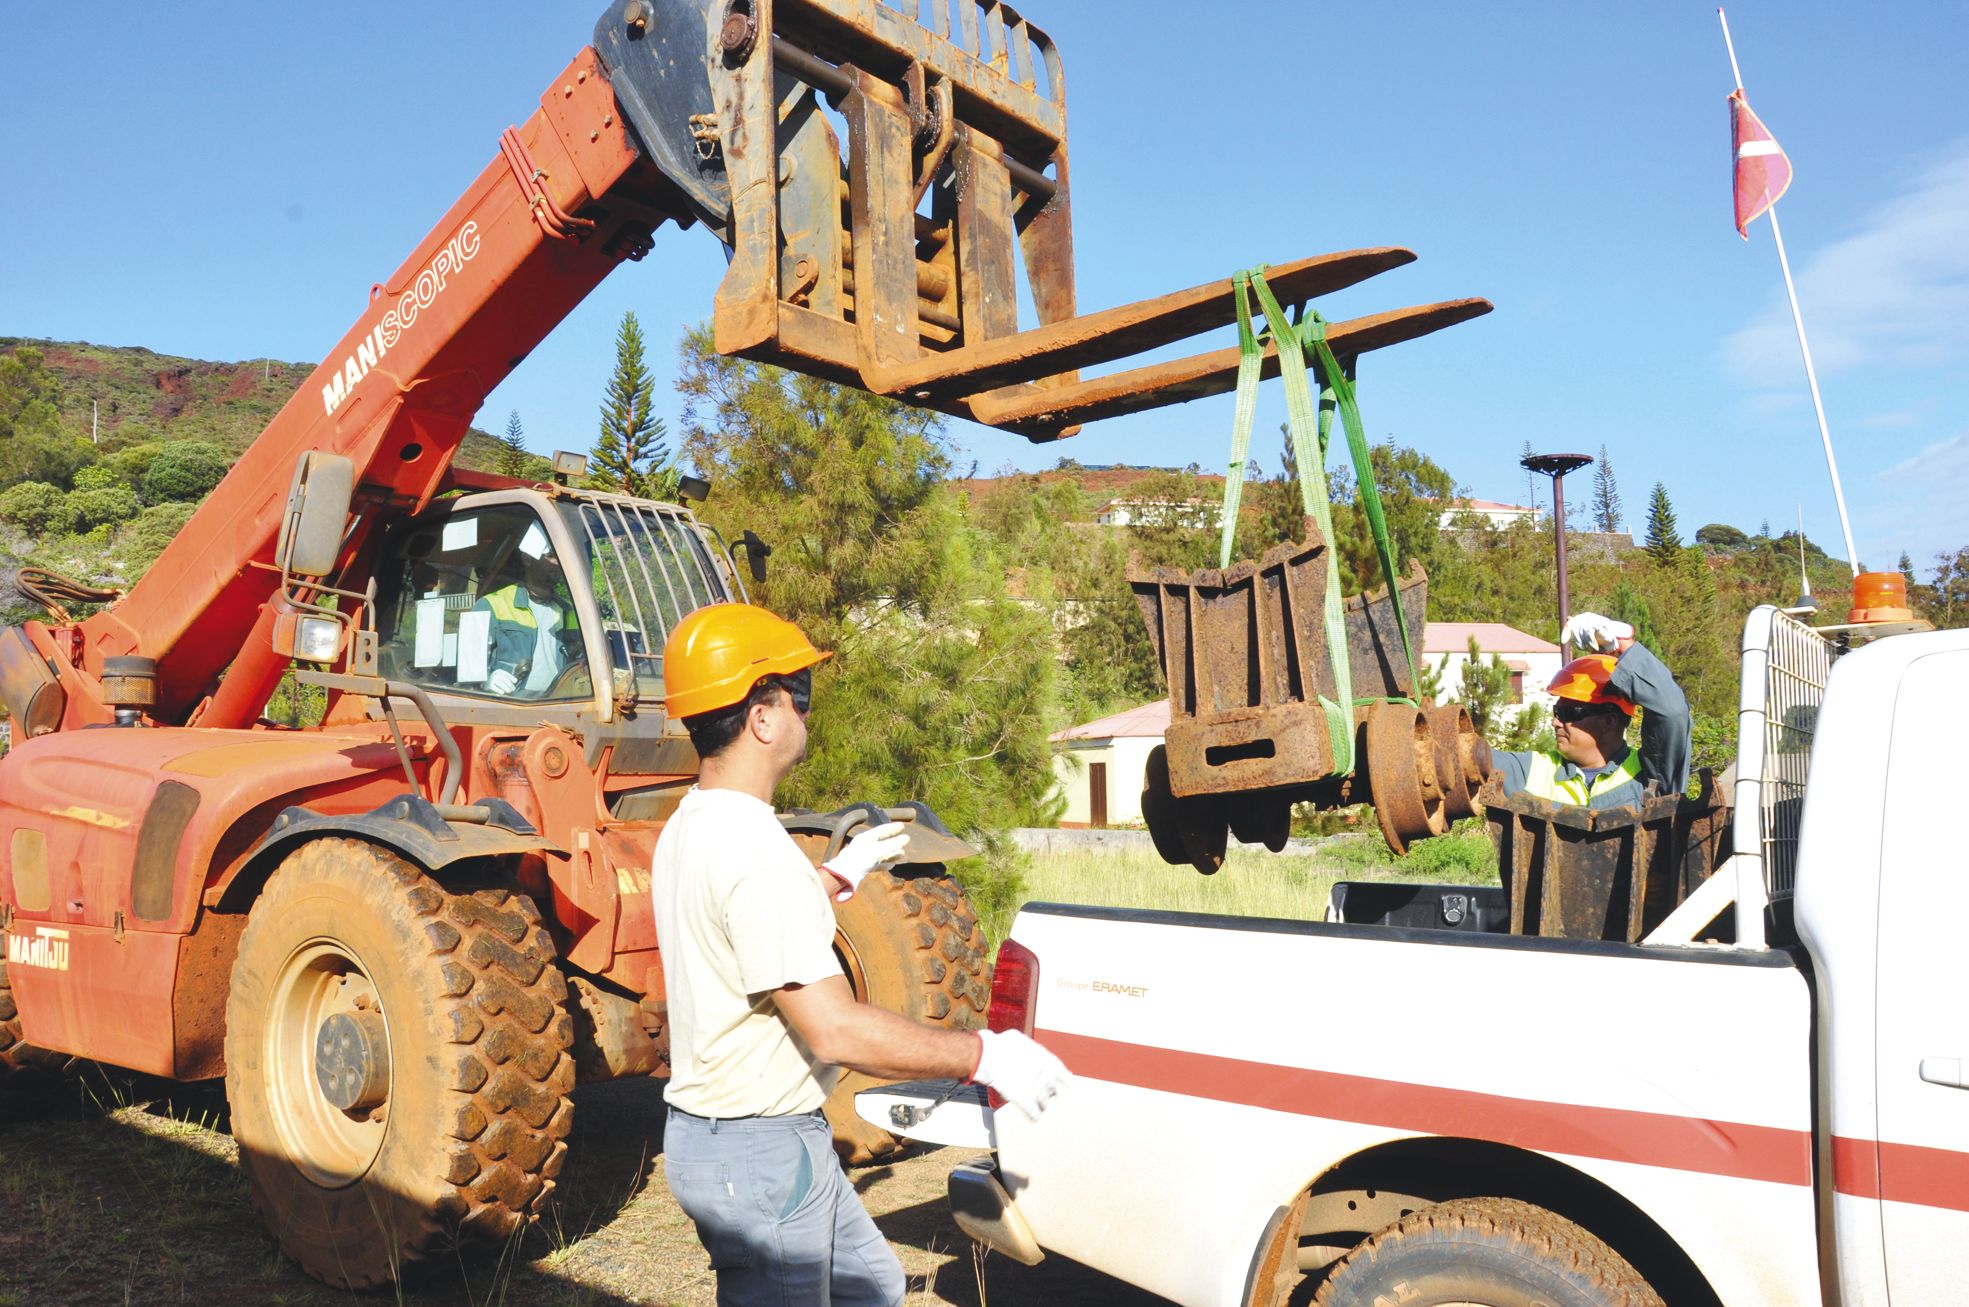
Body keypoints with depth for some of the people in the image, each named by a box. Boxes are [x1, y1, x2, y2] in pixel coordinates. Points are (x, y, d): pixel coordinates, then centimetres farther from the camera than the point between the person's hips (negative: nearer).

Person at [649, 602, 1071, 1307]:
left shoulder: (686, 828, 6)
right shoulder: (754, 853, -27)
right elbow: (835, 1031, -29)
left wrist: (837, 876, 28)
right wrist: (981, 1055, -20)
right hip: (759, 1151, -10)